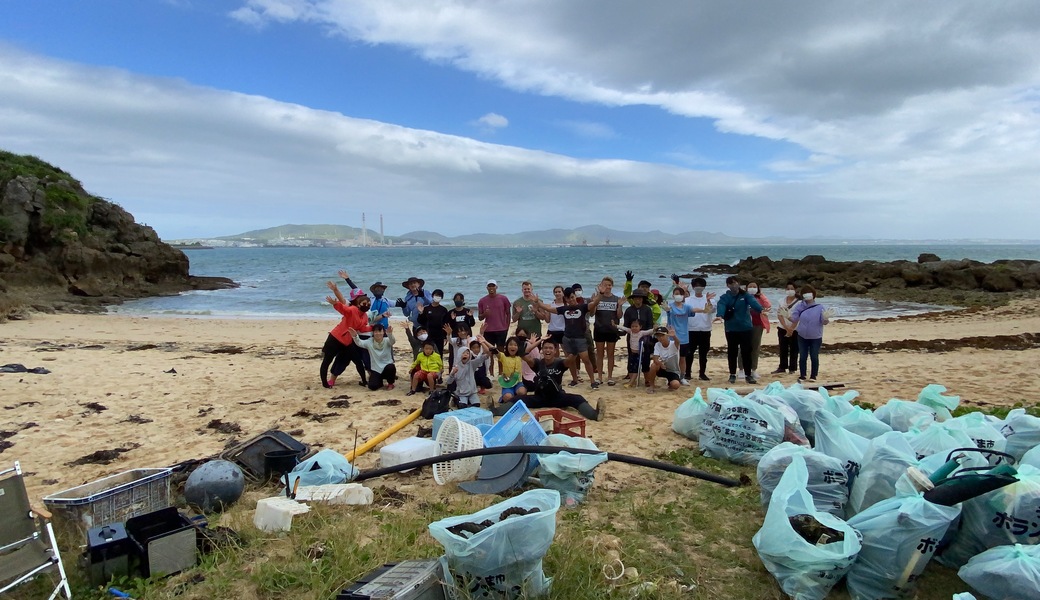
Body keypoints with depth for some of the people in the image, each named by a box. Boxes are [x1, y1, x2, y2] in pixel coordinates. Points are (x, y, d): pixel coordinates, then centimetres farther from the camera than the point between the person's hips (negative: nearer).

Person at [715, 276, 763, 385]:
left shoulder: (745, 295, -1)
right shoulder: (724, 297, -1)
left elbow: (753, 302, -21)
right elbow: (721, 307, -20)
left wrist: (761, 309, -42)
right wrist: (719, 315, -43)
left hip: (745, 328, -1)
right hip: (731, 329, 1)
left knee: (746, 352, 2)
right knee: (732, 352, 8)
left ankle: (748, 375, 12)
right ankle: (732, 374, 20)